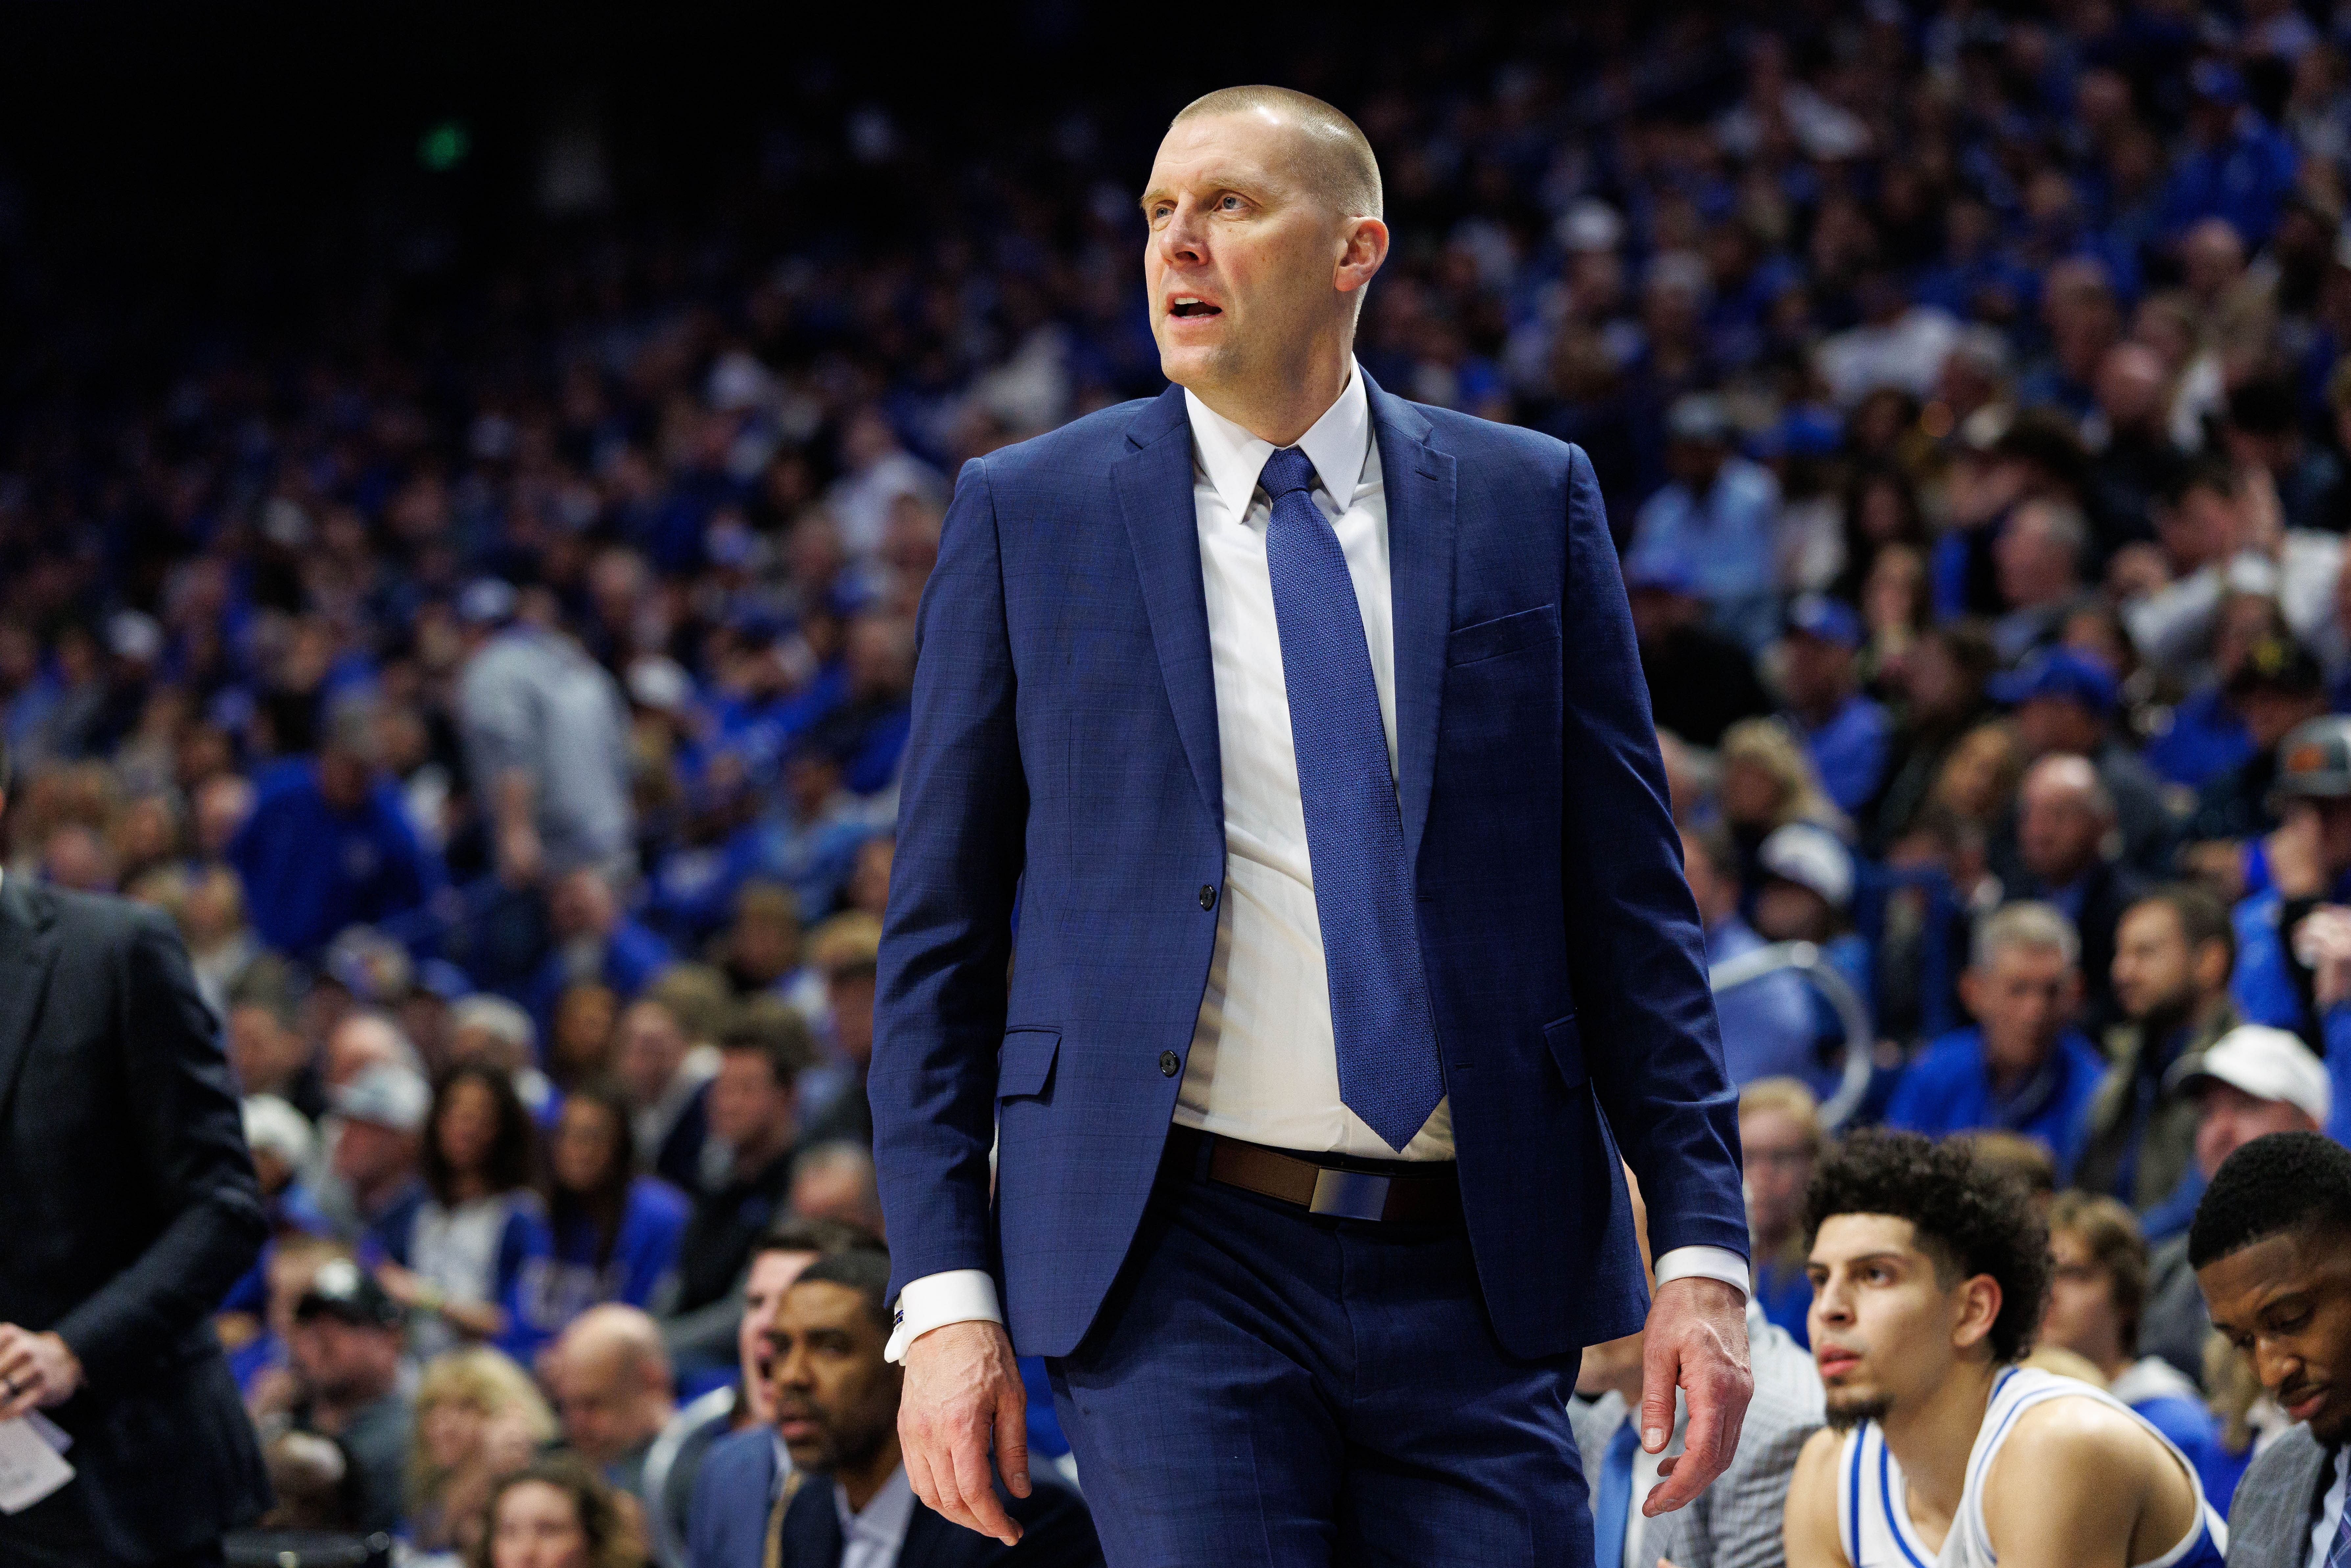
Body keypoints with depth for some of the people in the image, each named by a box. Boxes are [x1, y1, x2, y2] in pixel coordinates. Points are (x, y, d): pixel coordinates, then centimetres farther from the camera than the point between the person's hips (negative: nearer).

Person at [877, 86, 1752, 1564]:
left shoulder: (1529, 501, 8)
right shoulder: (1031, 513, 6)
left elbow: (1630, 901, 8)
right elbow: (939, 936, 5)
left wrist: (1704, 1246, 0)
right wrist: (946, 1294, -3)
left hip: (1475, 1277, 1)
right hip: (1182, 1267, -1)